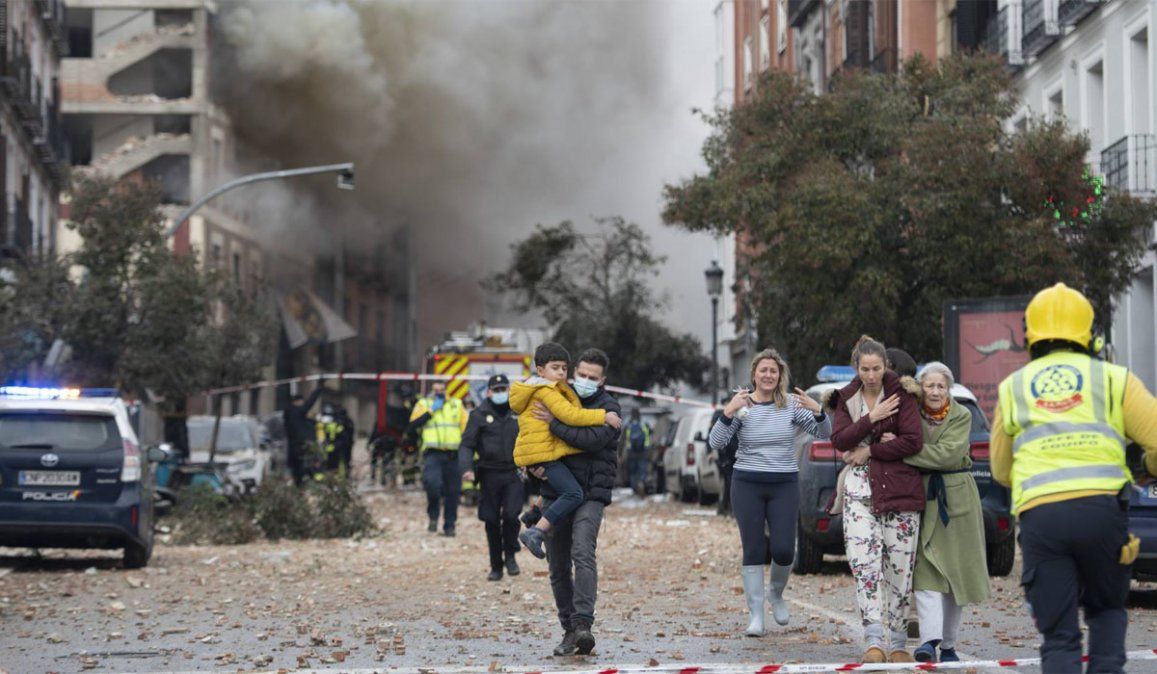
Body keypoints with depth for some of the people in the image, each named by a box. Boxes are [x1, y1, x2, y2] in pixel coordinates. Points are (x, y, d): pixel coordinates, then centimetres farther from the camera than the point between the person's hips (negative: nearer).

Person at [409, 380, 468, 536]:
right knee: (432, 483, -25)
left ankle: (449, 526, 14)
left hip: (453, 454, 2)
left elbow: (466, 428, 15)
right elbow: (414, 423, -5)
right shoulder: (423, 404, 10)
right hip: (432, 453, -2)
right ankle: (433, 516, -4)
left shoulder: (456, 405, 15)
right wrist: (431, 410, -8)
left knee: (452, 491, 3)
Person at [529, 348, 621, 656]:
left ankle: (583, 625, -33)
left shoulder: (608, 407, -3)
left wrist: (554, 422, -19)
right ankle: (569, 630, 13)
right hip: (556, 492, 5)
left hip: (591, 494, -5)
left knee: (583, 552, -25)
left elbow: (592, 440, -20)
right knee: (559, 567, 5)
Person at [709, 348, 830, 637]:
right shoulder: (743, 405, -3)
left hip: (785, 485, 1)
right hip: (747, 485, -1)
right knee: (753, 550, -1)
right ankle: (756, 615, 6)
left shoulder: (792, 404, 0)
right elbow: (716, 443, -9)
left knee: (784, 549, -4)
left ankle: (776, 594, 27)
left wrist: (818, 412, -20)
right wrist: (727, 413, -25)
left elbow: (824, 434, 0)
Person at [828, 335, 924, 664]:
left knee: (899, 566, -1)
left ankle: (898, 643, 8)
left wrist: (869, 451, -7)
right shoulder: (847, 398, 12)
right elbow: (839, 440, -1)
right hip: (860, 488, 3)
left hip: (899, 487, -2)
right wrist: (871, 418, -12)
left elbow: (913, 441, -10)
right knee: (864, 562, -13)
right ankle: (873, 641, -16)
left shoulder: (901, 393, 0)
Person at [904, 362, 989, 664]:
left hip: (956, 499, 0)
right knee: (927, 571, -13)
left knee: (956, 572, 6)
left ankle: (948, 645, 17)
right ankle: (929, 639, -24)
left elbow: (947, 453, -18)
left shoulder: (961, 416, -4)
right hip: (922, 499, 0)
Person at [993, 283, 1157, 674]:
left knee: (1059, 636, 4)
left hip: (1038, 514, 1)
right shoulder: (1113, 379, 12)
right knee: (1106, 610, 22)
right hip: (1102, 507, -1)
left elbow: (1001, 471, 24)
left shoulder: (1012, 389, 18)